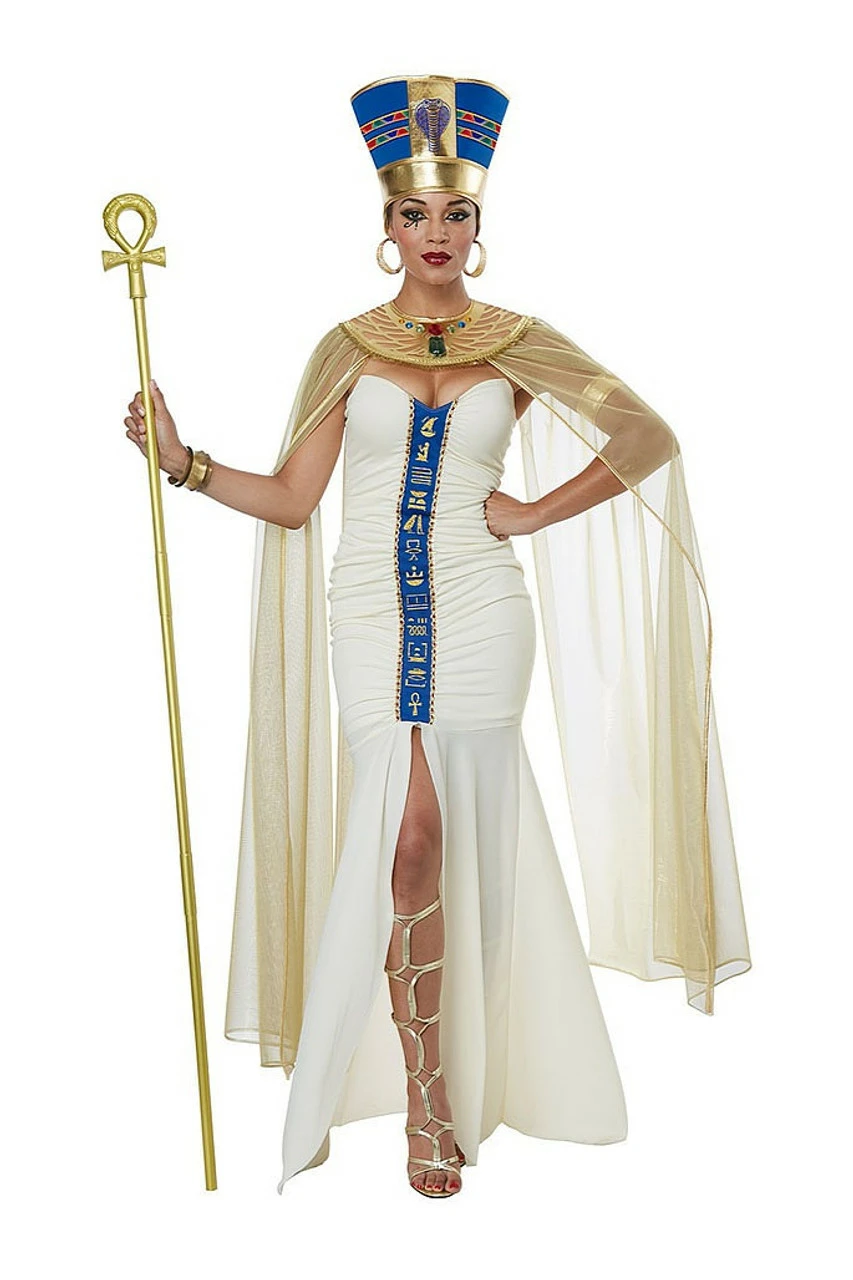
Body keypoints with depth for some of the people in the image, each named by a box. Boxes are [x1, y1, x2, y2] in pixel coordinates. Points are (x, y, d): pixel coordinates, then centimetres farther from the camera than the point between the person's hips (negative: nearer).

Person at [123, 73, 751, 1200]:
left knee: (470, 845, 5)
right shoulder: (349, 348, 8)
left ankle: (473, 1072, 24)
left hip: (478, 611, 0)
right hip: (374, 615, 0)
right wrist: (184, 461, -5)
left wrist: (535, 513, -1)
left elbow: (647, 438, 7)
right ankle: (426, 1096, 8)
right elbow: (291, 497, 7)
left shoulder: (516, 343, 7)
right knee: (410, 835, -8)